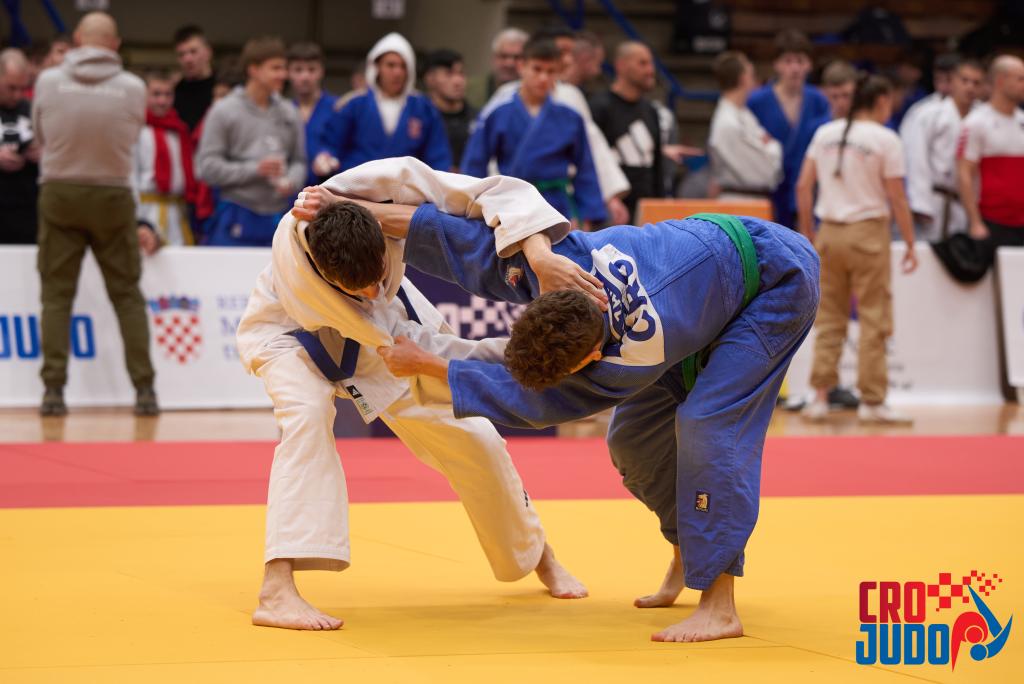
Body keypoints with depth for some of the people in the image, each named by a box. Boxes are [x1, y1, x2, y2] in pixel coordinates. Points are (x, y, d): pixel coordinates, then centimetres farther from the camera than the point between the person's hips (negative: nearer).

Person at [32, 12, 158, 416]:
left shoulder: (48, 81, -9)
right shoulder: (133, 88, -9)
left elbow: (40, 136, 4)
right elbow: (131, 138, 5)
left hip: (59, 194, 0)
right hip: (113, 197, 0)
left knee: (56, 295, 7)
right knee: (127, 295, 10)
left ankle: (54, 389, 0)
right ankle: (144, 389, 7)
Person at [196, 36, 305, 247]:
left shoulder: (289, 112, 9)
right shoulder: (224, 111, -2)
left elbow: (299, 161, 13)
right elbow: (206, 166, -7)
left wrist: (291, 181, -10)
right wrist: (255, 169, -13)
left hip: (279, 219, 4)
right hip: (237, 221, -4)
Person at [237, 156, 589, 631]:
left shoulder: (388, 185, -40)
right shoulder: (293, 258, -43)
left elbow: (500, 193, -38)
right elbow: (402, 347, -37)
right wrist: (510, 359, -38)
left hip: (384, 322, 4)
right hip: (296, 333, -4)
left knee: (469, 436, 4)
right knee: (307, 415, -36)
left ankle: (538, 555, 30)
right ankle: (277, 591, -36)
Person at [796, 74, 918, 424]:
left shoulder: (825, 133, 7)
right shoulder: (885, 139, -7)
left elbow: (803, 187, 5)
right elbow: (897, 199, -8)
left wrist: (807, 234, 12)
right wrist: (910, 245, 0)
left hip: (829, 233, 5)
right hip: (868, 232, -4)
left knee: (829, 319, 10)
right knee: (874, 320, 2)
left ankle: (820, 397, 7)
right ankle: (872, 401, 3)